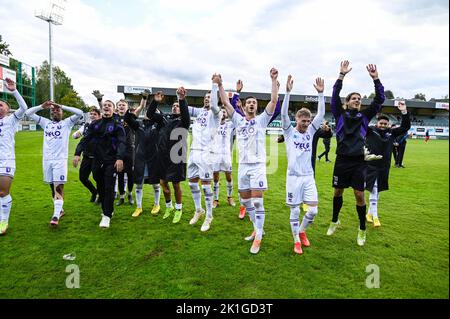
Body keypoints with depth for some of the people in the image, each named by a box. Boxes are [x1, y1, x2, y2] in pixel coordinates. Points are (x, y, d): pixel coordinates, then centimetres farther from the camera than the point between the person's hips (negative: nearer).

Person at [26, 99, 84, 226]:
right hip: (47, 160, 5)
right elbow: (28, 113, 14)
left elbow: (80, 113, -9)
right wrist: (42, 106, -1)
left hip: (60, 160, -5)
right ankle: (60, 210, 25)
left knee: (58, 187, -11)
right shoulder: (45, 123, 15)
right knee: (53, 187, 11)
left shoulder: (67, 123, 4)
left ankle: (56, 216, -14)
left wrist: (62, 106, -7)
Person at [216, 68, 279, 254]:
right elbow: (226, 103, 9)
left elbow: (274, 101, -6)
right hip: (242, 165, 4)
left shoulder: (261, 120, 3)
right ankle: (257, 229, 27)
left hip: (257, 165, -4)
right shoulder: (238, 120, 11)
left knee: (257, 201, -8)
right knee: (245, 201, 10)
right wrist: (220, 85, 4)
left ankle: (258, 237, 2)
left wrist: (274, 80, -10)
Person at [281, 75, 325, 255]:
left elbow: (321, 114, 1)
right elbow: (283, 113, -14)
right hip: (294, 176, -3)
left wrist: (321, 93, -6)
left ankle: (302, 230, 28)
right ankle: (297, 240, 20)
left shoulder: (310, 132, 8)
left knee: (313, 210, 1)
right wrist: (288, 92, -22)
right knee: (295, 211, 4)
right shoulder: (289, 132, -1)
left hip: (309, 176, 4)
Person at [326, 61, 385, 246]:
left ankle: (362, 230, 17)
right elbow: (334, 96, -5)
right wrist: (342, 75, -10)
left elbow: (379, 100, 3)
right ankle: (334, 221, 31)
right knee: (338, 192, 11)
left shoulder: (365, 116, 10)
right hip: (342, 160, 0)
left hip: (359, 161, 1)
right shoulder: (340, 114, 5)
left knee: (359, 195, 0)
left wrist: (375, 79, -5)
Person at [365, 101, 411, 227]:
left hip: (384, 167, 5)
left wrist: (404, 112, -9)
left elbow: (405, 127, 3)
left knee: (376, 192, 14)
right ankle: (375, 217, 3)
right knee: (373, 191, -4)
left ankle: (370, 213, 28)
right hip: (370, 166, -4)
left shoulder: (391, 133, 6)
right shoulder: (370, 131, -5)